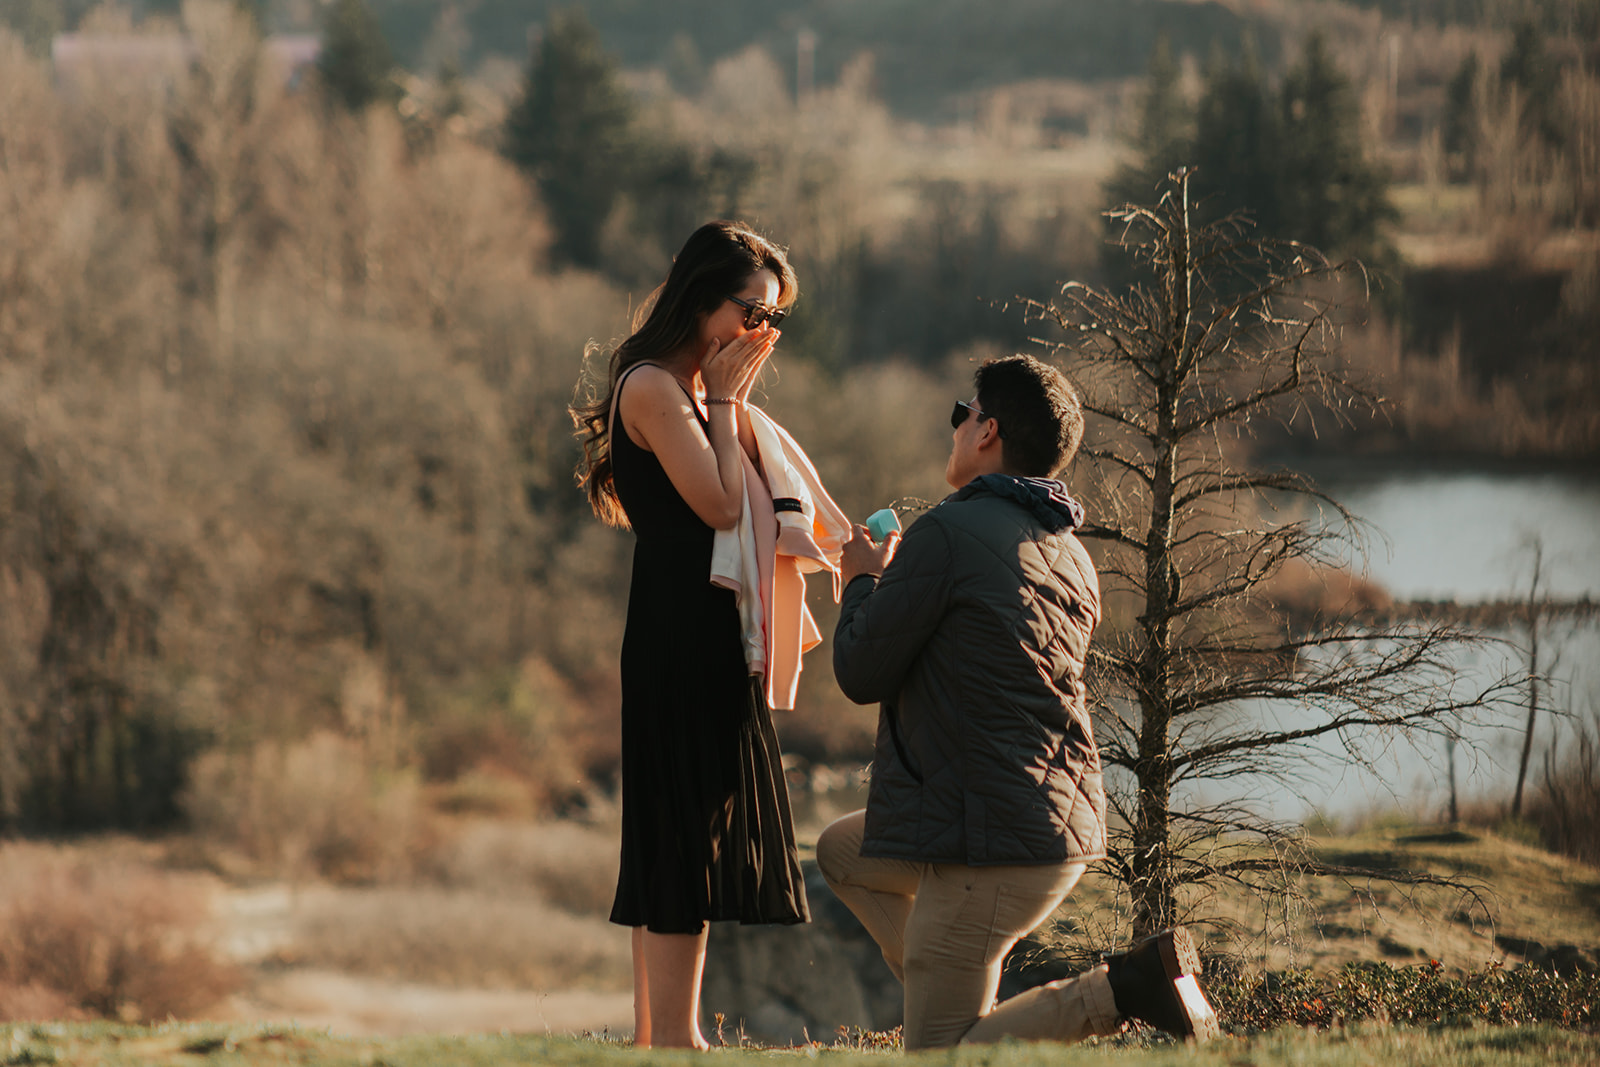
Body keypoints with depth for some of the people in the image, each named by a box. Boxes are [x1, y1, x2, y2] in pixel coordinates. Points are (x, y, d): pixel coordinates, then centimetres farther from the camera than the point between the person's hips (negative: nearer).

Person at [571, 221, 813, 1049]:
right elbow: (722, 505, -17)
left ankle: (653, 1029, 12)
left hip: (713, 635, 10)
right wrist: (725, 404, -7)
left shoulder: (693, 391, 19)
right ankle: (672, 1032, -11)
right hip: (679, 632, -10)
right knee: (687, 832, -11)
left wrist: (734, 403, 5)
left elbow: (763, 497, 13)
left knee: (675, 842, 10)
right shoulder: (653, 388, -10)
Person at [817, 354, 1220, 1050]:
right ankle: (966, 1012, 18)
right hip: (1066, 821, 9)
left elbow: (861, 673, -9)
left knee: (937, 1054, -4)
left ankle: (1125, 988, -18)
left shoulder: (947, 535, -14)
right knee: (842, 851, 29)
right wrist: (903, 576, 29)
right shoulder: (1071, 556, 13)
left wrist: (865, 582, 11)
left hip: (992, 841, -9)